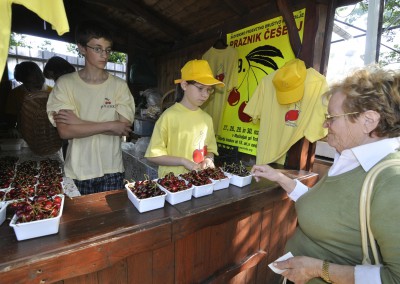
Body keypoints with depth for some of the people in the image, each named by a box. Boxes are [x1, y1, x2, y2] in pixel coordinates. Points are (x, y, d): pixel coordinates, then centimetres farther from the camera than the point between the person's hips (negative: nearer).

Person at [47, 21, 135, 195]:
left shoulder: (119, 85, -1)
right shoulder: (65, 83, -2)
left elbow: (125, 128, -9)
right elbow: (65, 131, -11)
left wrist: (79, 122, -12)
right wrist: (110, 125, -15)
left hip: (112, 171, 1)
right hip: (77, 173, 0)